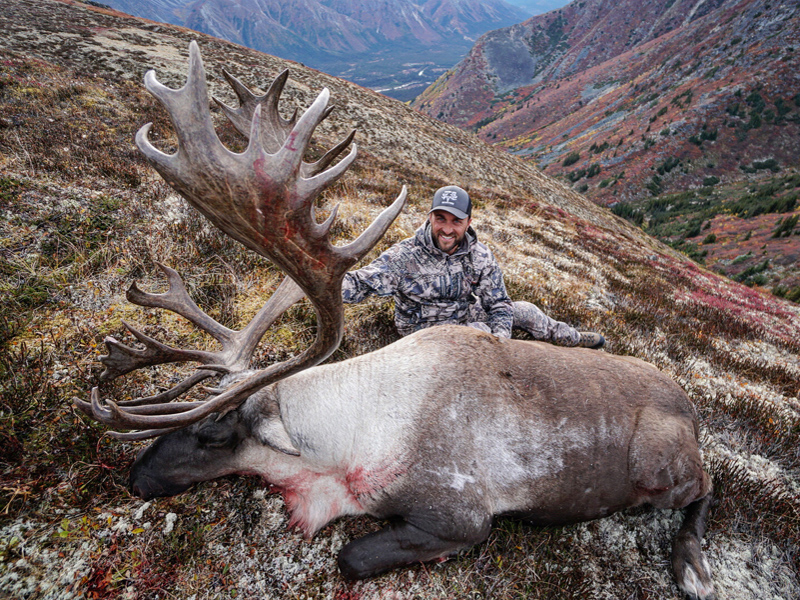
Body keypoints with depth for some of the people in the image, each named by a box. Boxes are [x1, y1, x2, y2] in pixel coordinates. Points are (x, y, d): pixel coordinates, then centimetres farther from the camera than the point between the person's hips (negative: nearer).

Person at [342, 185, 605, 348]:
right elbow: (360, 282, -34)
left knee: (524, 310, 11)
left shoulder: (480, 256, -14)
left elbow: (498, 304, -10)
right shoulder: (404, 257, -27)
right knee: (480, 332, -29)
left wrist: (501, 340, -27)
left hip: (467, 313, 5)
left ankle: (573, 338, 38)